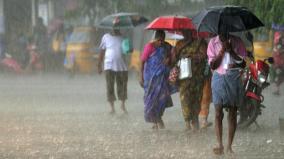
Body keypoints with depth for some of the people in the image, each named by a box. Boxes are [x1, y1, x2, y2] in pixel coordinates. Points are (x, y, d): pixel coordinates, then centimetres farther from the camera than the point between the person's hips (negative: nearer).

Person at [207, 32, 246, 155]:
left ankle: (229, 146, 5)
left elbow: (243, 64, 0)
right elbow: (212, 65, -1)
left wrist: (231, 51, -13)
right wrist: (222, 51, -13)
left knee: (232, 113, 1)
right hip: (219, 77, 0)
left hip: (234, 77, 0)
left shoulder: (237, 42, 2)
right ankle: (220, 145, -11)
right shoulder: (213, 43, 3)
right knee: (218, 113, -9)